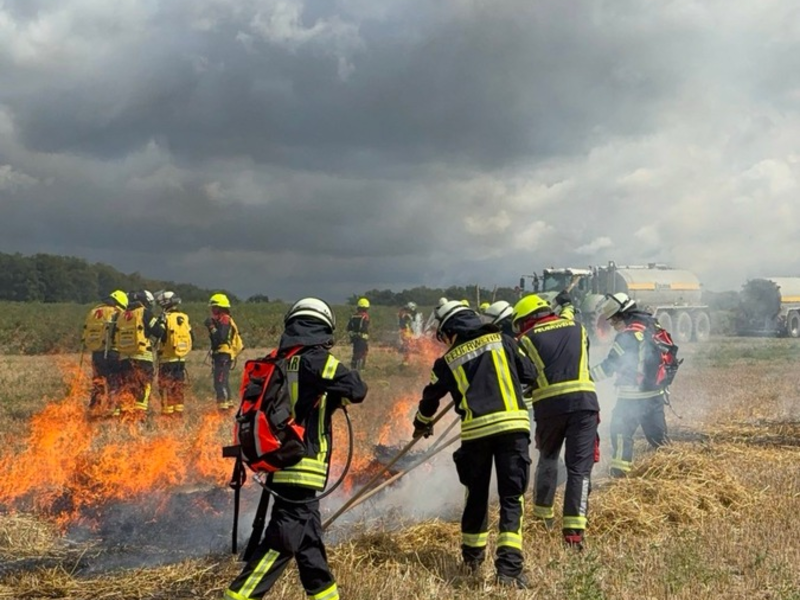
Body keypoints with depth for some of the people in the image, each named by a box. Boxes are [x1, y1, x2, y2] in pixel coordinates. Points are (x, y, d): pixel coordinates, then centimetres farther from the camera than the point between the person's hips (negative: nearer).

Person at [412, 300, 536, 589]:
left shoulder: (448, 360, 11)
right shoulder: (502, 340, 9)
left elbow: (430, 397, 25)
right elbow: (530, 373, 17)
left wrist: (422, 425, 45)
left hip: (475, 431, 1)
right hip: (513, 426, -1)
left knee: (476, 495, 20)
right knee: (511, 498, 1)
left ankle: (472, 556, 34)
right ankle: (509, 566, -10)